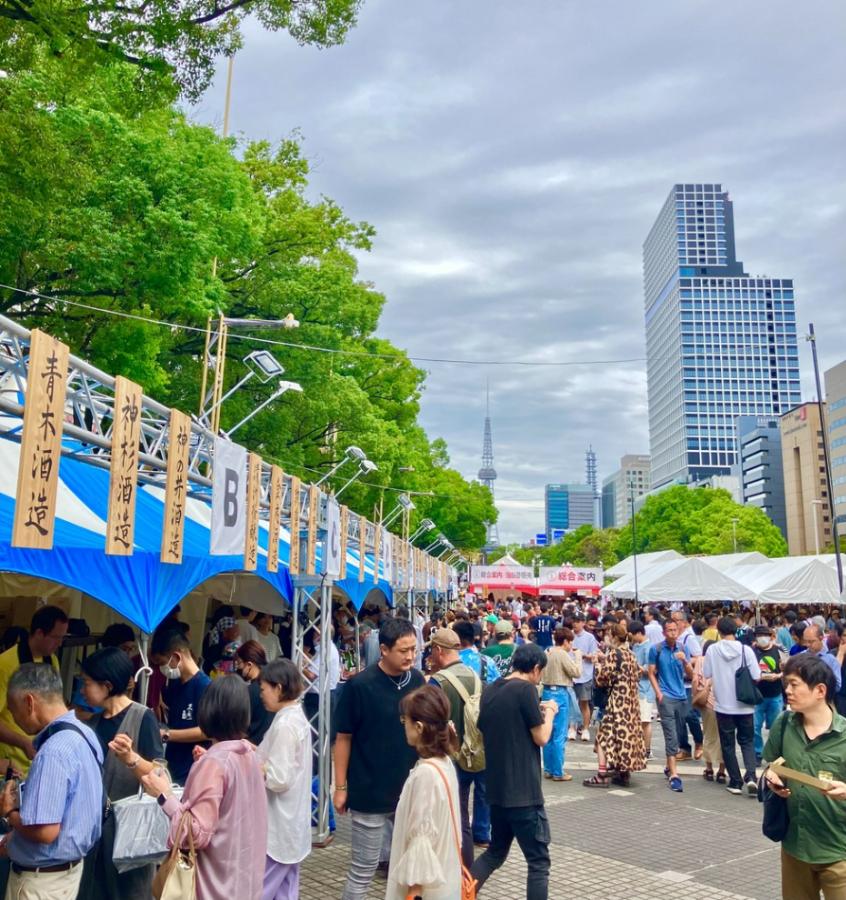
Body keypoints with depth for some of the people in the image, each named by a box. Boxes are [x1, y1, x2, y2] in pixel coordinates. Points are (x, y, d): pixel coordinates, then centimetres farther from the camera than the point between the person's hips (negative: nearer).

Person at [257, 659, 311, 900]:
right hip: (290, 825, 9)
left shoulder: (284, 725, -20)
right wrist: (257, 756, 3)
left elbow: (278, 779, -22)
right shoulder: (296, 717, 8)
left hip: (277, 828, -9)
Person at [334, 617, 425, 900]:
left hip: (411, 789, 5)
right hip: (370, 793, -4)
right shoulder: (359, 685, -16)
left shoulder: (417, 680, -3)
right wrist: (341, 787, -6)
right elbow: (343, 738, -8)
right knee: (363, 870, 8)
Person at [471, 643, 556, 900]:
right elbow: (541, 738, -11)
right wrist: (549, 712, 8)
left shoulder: (489, 690, 7)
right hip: (523, 791, -7)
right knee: (539, 861, 5)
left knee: (496, 852, 23)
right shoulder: (525, 689, -14)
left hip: (496, 788, 8)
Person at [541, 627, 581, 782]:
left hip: (547, 692, 8)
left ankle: (548, 769, 19)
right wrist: (577, 657, 4)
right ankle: (558, 772, 2)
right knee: (559, 735, -2)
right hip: (559, 693, -8)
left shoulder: (547, 652, 10)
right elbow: (576, 672, -12)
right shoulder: (563, 654, -14)